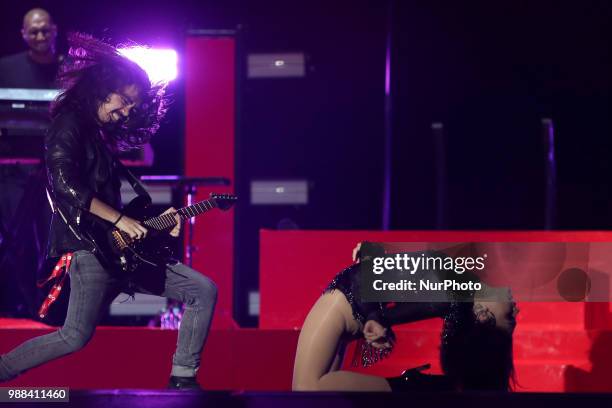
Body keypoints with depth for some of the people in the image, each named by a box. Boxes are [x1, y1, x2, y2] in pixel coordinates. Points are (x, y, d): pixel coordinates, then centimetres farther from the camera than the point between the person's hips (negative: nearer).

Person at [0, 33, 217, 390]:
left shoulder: (103, 135, 21)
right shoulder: (70, 125, -6)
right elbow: (64, 183, -21)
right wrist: (119, 220, -20)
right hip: (90, 247, -9)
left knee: (203, 291, 3)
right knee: (77, 335, -11)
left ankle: (183, 380, 3)